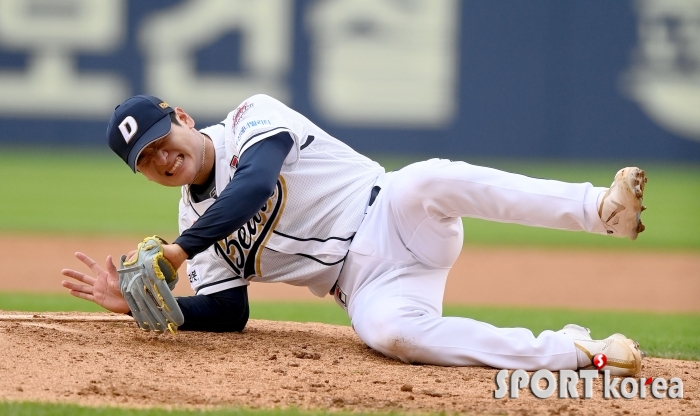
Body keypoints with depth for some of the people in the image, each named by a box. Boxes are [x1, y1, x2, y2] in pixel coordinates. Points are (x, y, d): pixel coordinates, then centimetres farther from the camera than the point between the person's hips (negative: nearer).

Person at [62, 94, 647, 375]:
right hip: (365, 286, 3)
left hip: (391, 221, -3)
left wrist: (176, 253, -27)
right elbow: (227, 312, 10)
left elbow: (254, 186, -22)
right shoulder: (195, 221, 15)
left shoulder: (253, 118, -2)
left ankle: (603, 209, -45)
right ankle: (579, 354, -34)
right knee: (391, 331, -33)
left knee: (423, 182, -38)